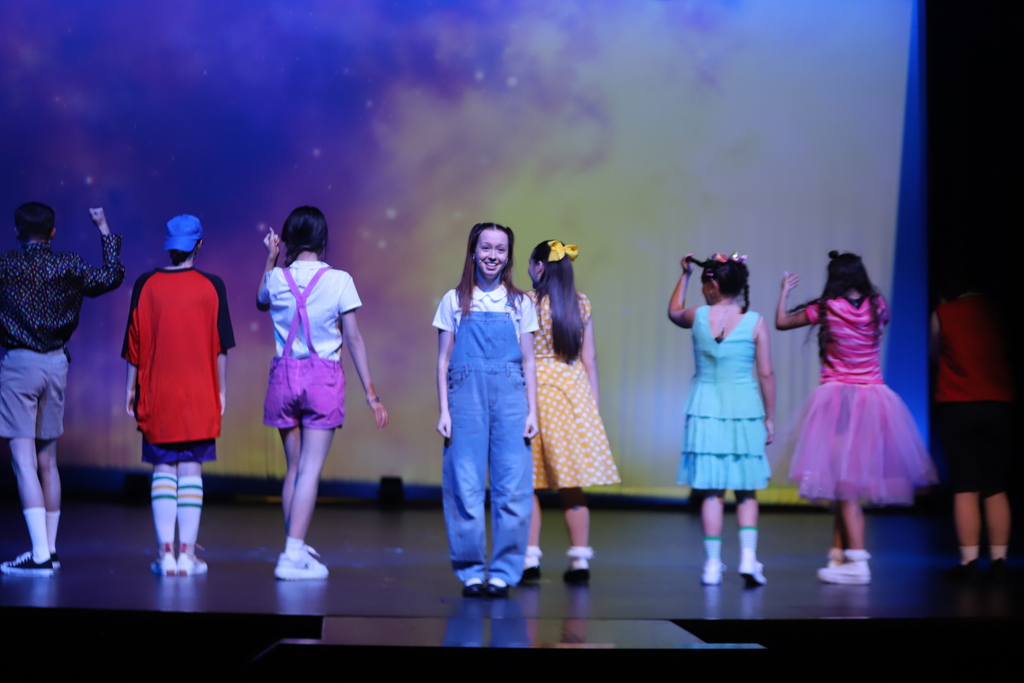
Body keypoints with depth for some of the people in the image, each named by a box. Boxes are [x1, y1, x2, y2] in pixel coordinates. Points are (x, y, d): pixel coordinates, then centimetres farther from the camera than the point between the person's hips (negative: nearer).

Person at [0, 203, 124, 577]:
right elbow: (112, 276, 16)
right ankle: (49, 548, 19)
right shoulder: (70, 265, 3)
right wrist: (105, 230, 26)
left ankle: (40, 555, -13)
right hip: (56, 364, 4)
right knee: (47, 460, 14)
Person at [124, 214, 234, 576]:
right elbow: (220, 345, 0)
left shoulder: (146, 285, -1)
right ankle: (187, 555, 2)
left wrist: (131, 389, 10)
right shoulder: (211, 286, -3)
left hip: (157, 395, 1)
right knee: (191, 471, 3)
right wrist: (221, 390, 9)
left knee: (163, 471, 6)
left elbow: (135, 342, 2)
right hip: (199, 394, 0)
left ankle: (165, 553, 2)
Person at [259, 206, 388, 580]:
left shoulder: (276, 278, 0)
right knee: (310, 470, -4)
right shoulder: (339, 280, -6)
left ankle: (296, 550, 22)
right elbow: (354, 339, -6)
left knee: (293, 468, 14)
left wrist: (270, 259, 28)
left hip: (284, 375, 3)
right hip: (324, 377, -3)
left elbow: (261, 302, 25)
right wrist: (370, 392, -1)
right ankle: (293, 556, -9)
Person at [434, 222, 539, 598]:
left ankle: (503, 573, 6)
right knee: (465, 488, -1)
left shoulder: (520, 303, 12)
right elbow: (443, 360, 8)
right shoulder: (454, 301, 8)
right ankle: (470, 572, 9)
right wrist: (444, 410, 0)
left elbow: (528, 362, 12)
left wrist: (532, 411, 4)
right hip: (466, 397, -1)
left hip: (510, 397, 1)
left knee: (513, 489, -3)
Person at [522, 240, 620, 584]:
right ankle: (580, 559, 7)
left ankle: (530, 559, 1)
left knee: (527, 483, 3)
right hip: (573, 391, 4)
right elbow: (589, 358, 8)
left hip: (535, 389, -4)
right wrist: (593, 403, 13)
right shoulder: (582, 304, 6)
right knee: (571, 483, 7)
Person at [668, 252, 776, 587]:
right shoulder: (755, 322, -5)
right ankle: (748, 557, -1)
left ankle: (712, 565, 8)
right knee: (746, 491, 10)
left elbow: (673, 312, 22)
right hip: (744, 409, -1)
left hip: (705, 409, 1)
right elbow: (766, 374, -3)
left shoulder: (698, 316, -2)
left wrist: (685, 275, 30)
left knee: (711, 491, 6)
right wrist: (769, 418, 6)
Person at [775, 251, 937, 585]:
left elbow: (782, 322, 5)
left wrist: (785, 290, 20)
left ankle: (858, 562, -10)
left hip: (838, 398, -4)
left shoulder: (826, 309, -7)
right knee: (847, 480, 10)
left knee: (843, 481, -4)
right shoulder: (877, 306, 2)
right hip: (874, 398, 4)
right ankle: (839, 555, 15)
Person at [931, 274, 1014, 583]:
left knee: (966, 488, -2)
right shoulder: (996, 312, 9)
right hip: (1000, 405, 2)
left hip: (956, 405, -2)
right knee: (996, 489, 7)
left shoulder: (942, 314, 2)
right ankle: (999, 560, 5)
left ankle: (969, 562, -5)